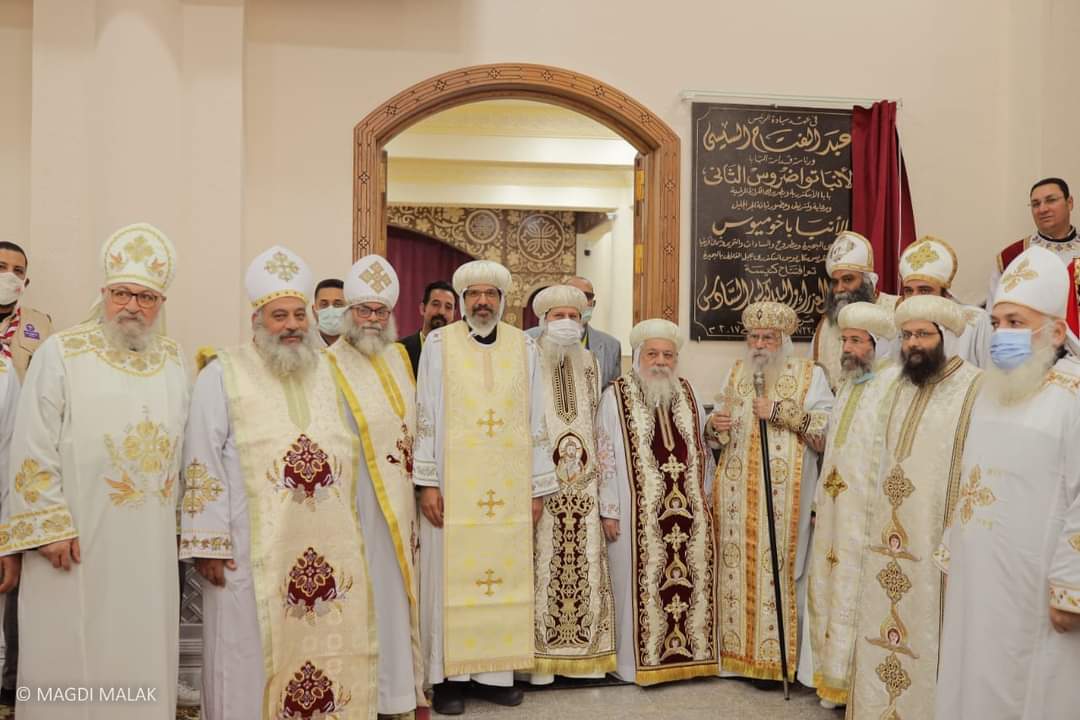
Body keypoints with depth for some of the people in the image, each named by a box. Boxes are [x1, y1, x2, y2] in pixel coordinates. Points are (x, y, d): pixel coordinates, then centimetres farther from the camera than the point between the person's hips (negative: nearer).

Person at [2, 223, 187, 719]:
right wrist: (49, 526, -13)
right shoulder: (60, 354, -4)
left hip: (151, 545, 4)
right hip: (76, 540, -4)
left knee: (143, 656, 12)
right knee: (70, 656, 6)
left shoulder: (173, 361, 9)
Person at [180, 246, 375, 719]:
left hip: (329, 548, 4)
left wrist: (352, 531, 14)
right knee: (252, 659, 5)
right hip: (252, 551, -4)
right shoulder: (223, 375, -3)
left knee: (326, 647, 11)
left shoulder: (328, 371, 11)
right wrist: (208, 545, -10)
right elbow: (204, 466, -6)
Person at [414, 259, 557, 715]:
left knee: (504, 576, 6)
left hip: (509, 488, 2)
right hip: (453, 486, -2)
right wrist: (426, 483, -8)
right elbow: (425, 416, -1)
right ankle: (448, 675, 13)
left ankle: (495, 670, 18)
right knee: (451, 575, 2)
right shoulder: (439, 343, 1)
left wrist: (538, 487, 5)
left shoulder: (524, 347, 7)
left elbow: (536, 420, 7)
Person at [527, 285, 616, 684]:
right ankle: (541, 654, 5)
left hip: (584, 483, 5)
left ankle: (584, 648, 16)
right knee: (543, 566, -4)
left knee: (584, 564, 6)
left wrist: (598, 473, 13)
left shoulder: (589, 364, 13)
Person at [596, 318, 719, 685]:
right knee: (643, 583, 2)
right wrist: (608, 509, -9)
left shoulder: (687, 392, 11)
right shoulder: (617, 395, -3)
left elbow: (703, 448, 17)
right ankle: (641, 658, 15)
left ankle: (692, 650, 24)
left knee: (692, 578, 9)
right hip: (639, 514, -4)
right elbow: (605, 454, -5)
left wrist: (705, 498, 14)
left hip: (688, 510, 4)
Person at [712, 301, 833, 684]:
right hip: (738, 492, 4)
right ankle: (738, 648, 15)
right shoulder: (735, 373, 14)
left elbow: (830, 431, -8)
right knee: (738, 566, 4)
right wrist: (717, 425, -2)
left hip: (785, 494, -4)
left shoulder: (810, 375, 1)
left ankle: (780, 654, 7)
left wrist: (782, 412, -15)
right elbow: (723, 434, 21)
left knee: (778, 567, -4)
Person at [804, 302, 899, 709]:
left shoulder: (897, 384, -14)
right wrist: (821, 502, 16)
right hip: (834, 511, 8)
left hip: (868, 514, -8)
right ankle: (835, 677, 28)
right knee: (830, 592, 15)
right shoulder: (849, 383, 14)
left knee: (861, 597, 1)